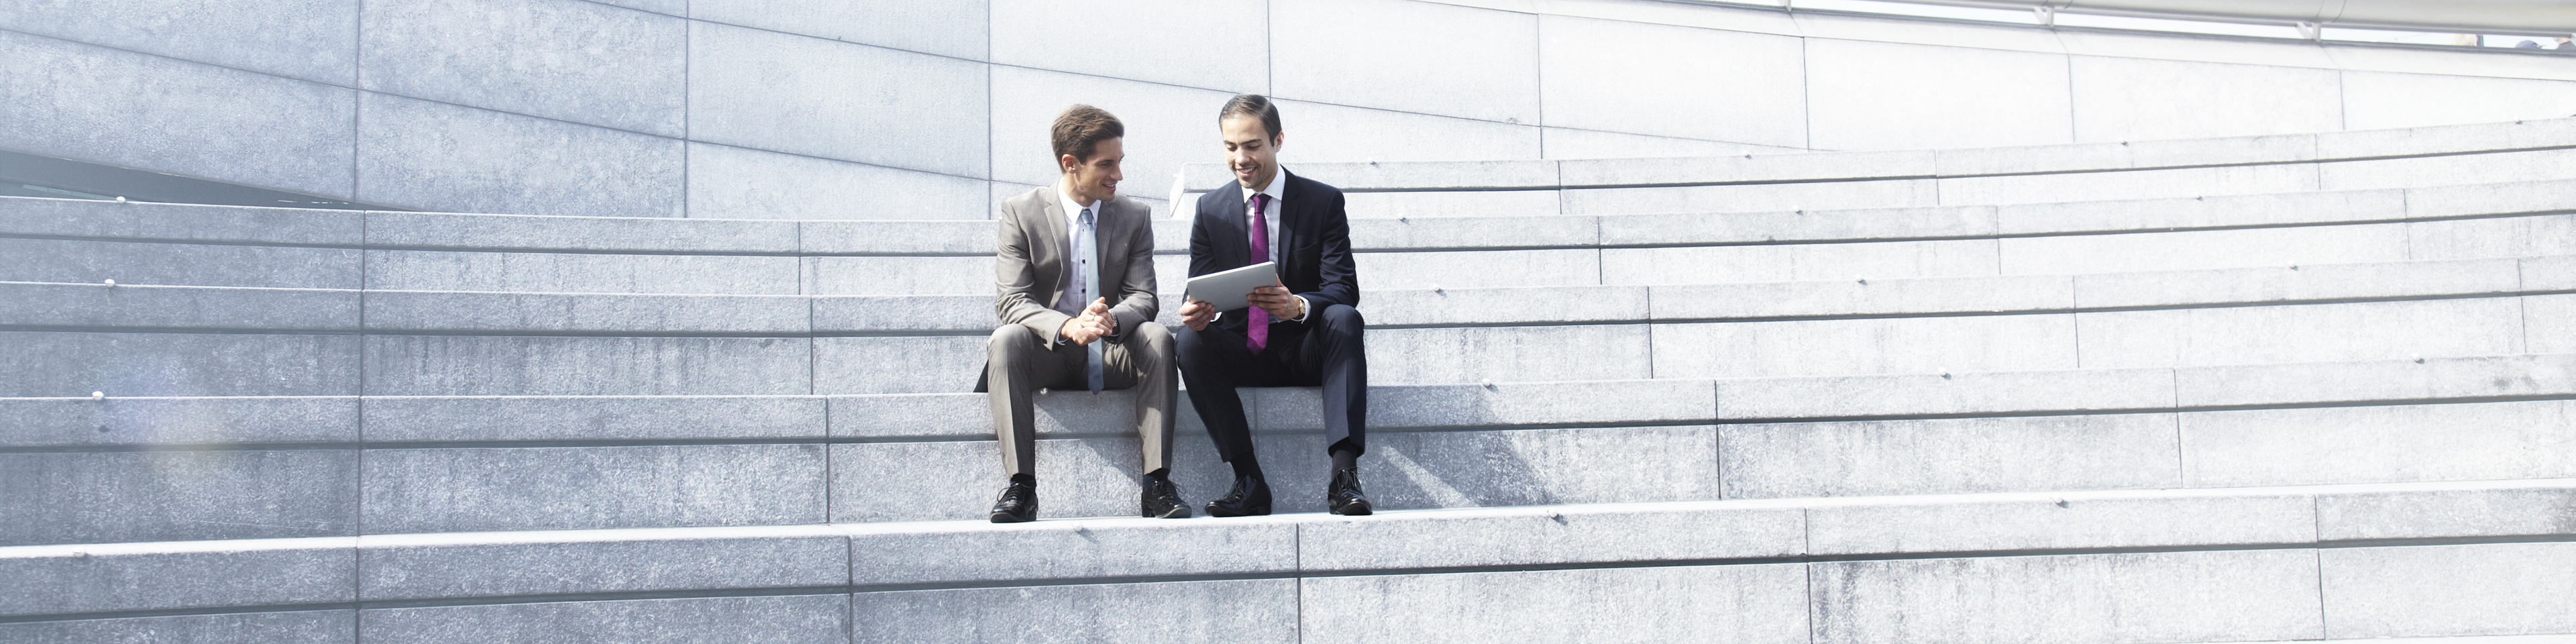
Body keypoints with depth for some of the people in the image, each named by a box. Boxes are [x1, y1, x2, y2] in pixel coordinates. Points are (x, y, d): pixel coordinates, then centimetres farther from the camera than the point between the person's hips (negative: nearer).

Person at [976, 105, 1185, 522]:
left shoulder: (1136, 217, 5)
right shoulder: (1020, 213, -2)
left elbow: (1143, 298, -2)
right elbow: (1012, 301, -11)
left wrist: (1112, 319, -28)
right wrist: (1067, 327, -32)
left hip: (1110, 358, 2)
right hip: (1047, 355, -1)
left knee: (1157, 337, -28)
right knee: (1007, 339, -32)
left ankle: (1158, 483, -30)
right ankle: (1020, 486, -36)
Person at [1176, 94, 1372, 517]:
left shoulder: (1324, 202, -1)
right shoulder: (1211, 209, 7)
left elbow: (1343, 290, -10)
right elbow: (1200, 290, 3)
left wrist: (1298, 306, -34)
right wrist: (1196, 313, -24)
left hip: (1307, 353, -2)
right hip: (1242, 353, 2)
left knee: (1344, 318, -33)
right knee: (1190, 339, -29)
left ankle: (1344, 474, -43)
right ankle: (1248, 480, -31)